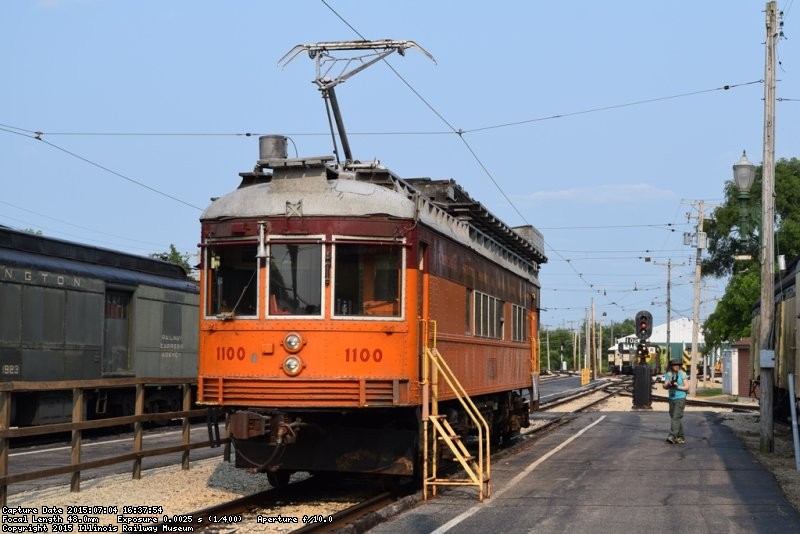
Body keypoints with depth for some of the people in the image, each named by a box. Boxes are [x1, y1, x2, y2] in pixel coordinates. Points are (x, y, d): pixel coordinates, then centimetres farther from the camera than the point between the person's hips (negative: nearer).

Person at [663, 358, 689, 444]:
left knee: (676, 417, -15)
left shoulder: (682, 374, -4)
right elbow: (665, 386, 1)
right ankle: (681, 437, 18)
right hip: (672, 399, 5)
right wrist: (669, 384, -20)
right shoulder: (668, 374, 7)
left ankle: (672, 436, -22)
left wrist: (678, 386, -20)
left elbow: (687, 387, -4)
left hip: (680, 398, -5)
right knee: (675, 418, 9)